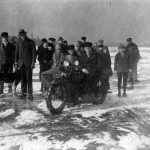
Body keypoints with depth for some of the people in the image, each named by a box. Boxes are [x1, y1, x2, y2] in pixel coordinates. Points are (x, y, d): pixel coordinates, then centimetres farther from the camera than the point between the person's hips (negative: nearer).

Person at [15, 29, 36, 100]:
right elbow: (16, 53, 16)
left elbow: (34, 52, -1)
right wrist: (16, 62, 9)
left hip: (28, 63, -3)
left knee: (29, 79, -5)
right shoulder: (19, 43, 13)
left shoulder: (31, 42, 2)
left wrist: (33, 62, -9)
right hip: (21, 63, 3)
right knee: (23, 79, 5)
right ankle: (23, 93, 12)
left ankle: (30, 94, 1)